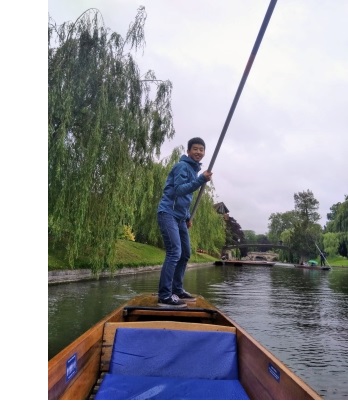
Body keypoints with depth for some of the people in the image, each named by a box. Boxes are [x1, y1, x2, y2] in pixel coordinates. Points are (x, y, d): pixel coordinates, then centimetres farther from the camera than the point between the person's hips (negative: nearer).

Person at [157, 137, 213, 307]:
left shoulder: (194, 169, 20)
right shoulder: (182, 166, -8)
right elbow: (179, 190, -22)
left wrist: (188, 217, 21)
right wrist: (201, 180, -29)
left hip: (180, 216, 10)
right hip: (168, 213, -10)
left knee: (185, 253, 12)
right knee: (174, 253, -17)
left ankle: (177, 290, 22)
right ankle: (164, 296, -13)